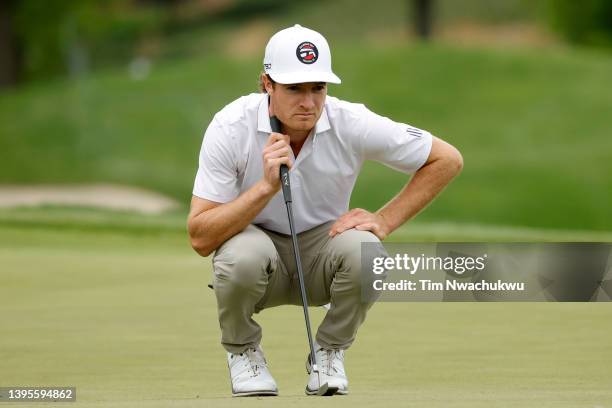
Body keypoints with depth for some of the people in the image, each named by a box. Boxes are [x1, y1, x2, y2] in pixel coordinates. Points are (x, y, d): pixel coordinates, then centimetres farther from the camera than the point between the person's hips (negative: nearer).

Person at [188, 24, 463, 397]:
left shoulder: (352, 124, -19)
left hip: (323, 247, 1)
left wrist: (384, 222, -15)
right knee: (244, 253, -37)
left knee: (364, 250, -33)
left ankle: (330, 352, -4)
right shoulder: (230, 128, -22)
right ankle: (242, 352, -5)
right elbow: (200, 239, -26)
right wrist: (266, 187, -37)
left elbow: (448, 159, -8)